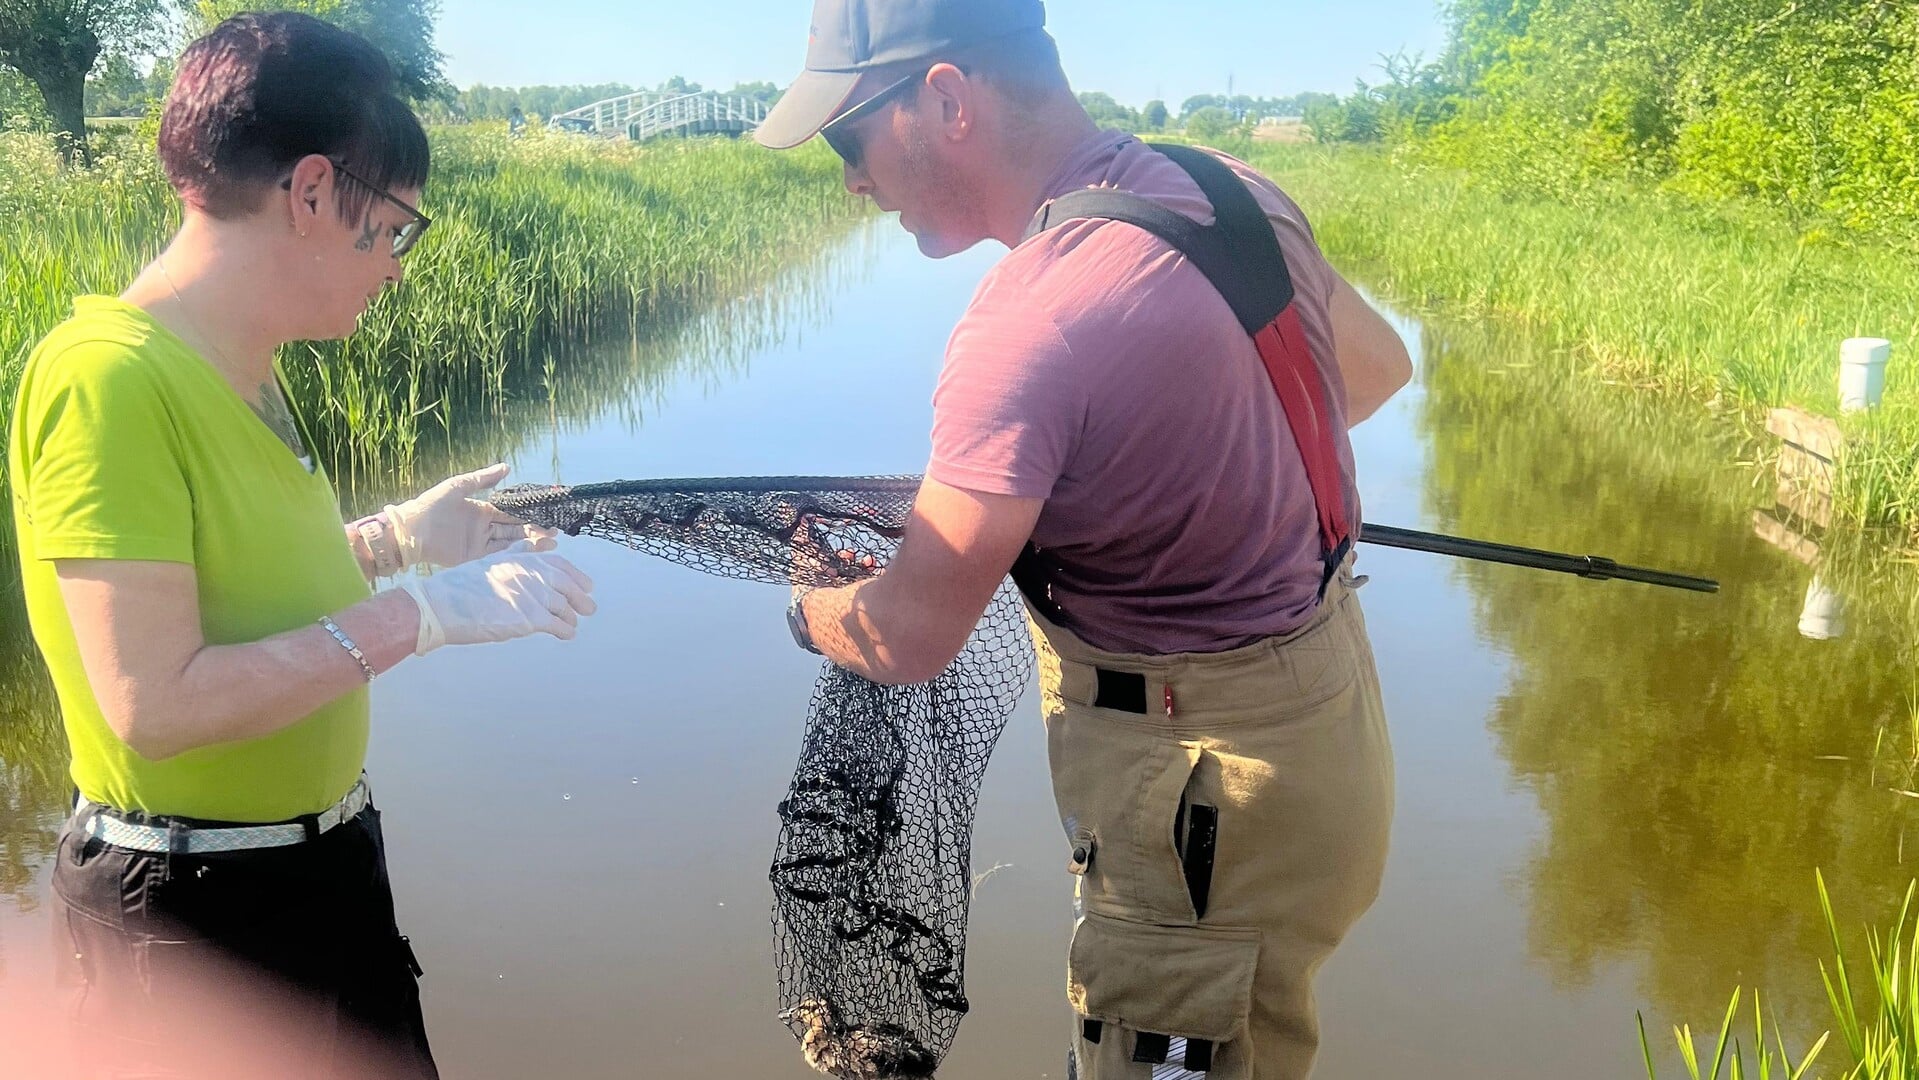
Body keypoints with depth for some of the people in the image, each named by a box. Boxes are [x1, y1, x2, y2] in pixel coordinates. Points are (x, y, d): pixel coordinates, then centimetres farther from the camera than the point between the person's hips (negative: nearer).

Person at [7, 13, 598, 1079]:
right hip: (189, 912, -8)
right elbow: (156, 704, -27)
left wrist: (395, 538, 6)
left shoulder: (234, 370, 2)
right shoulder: (106, 375, -23)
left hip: (329, 860, 8)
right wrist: (417, 615, -24)